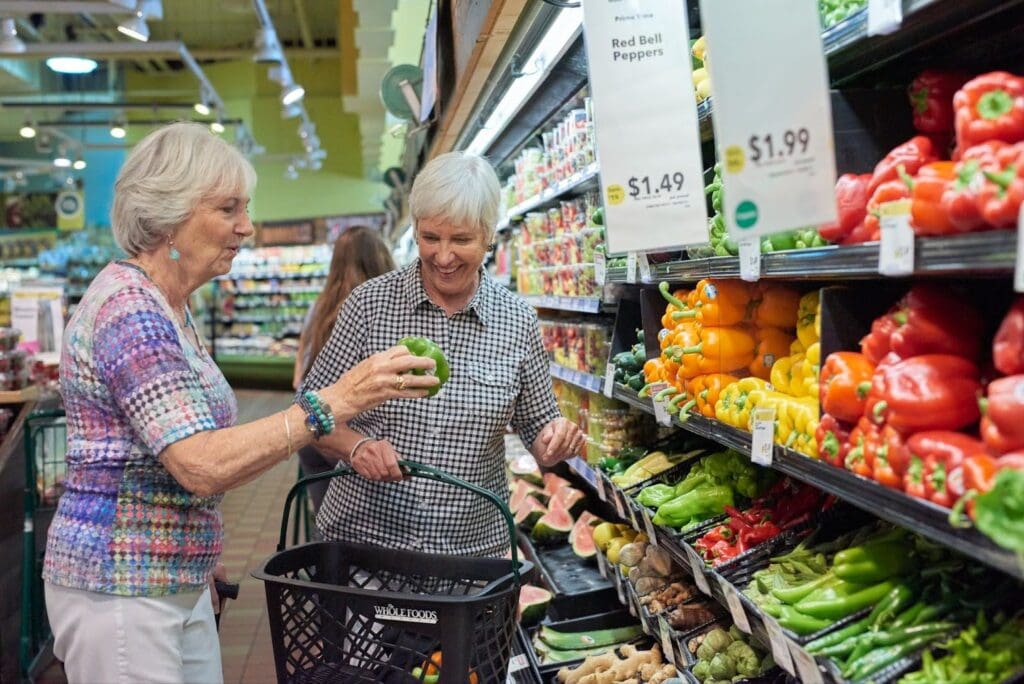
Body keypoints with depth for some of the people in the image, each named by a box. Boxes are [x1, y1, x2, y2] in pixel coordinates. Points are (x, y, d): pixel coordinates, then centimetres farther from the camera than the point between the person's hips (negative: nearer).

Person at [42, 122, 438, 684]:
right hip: (122, 590, -9)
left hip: (178, 583, 9)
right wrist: (336, 401, -30)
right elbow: (202, 465, -30)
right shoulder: (129, 310, -21)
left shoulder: (166, 307, 9)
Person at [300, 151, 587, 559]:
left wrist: (556, 441, -15)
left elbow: (536, 428, 6)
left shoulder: (518, 322, -4)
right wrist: (354, 445, -22)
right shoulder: (369, 303, -7)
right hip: (359, 537, -1)